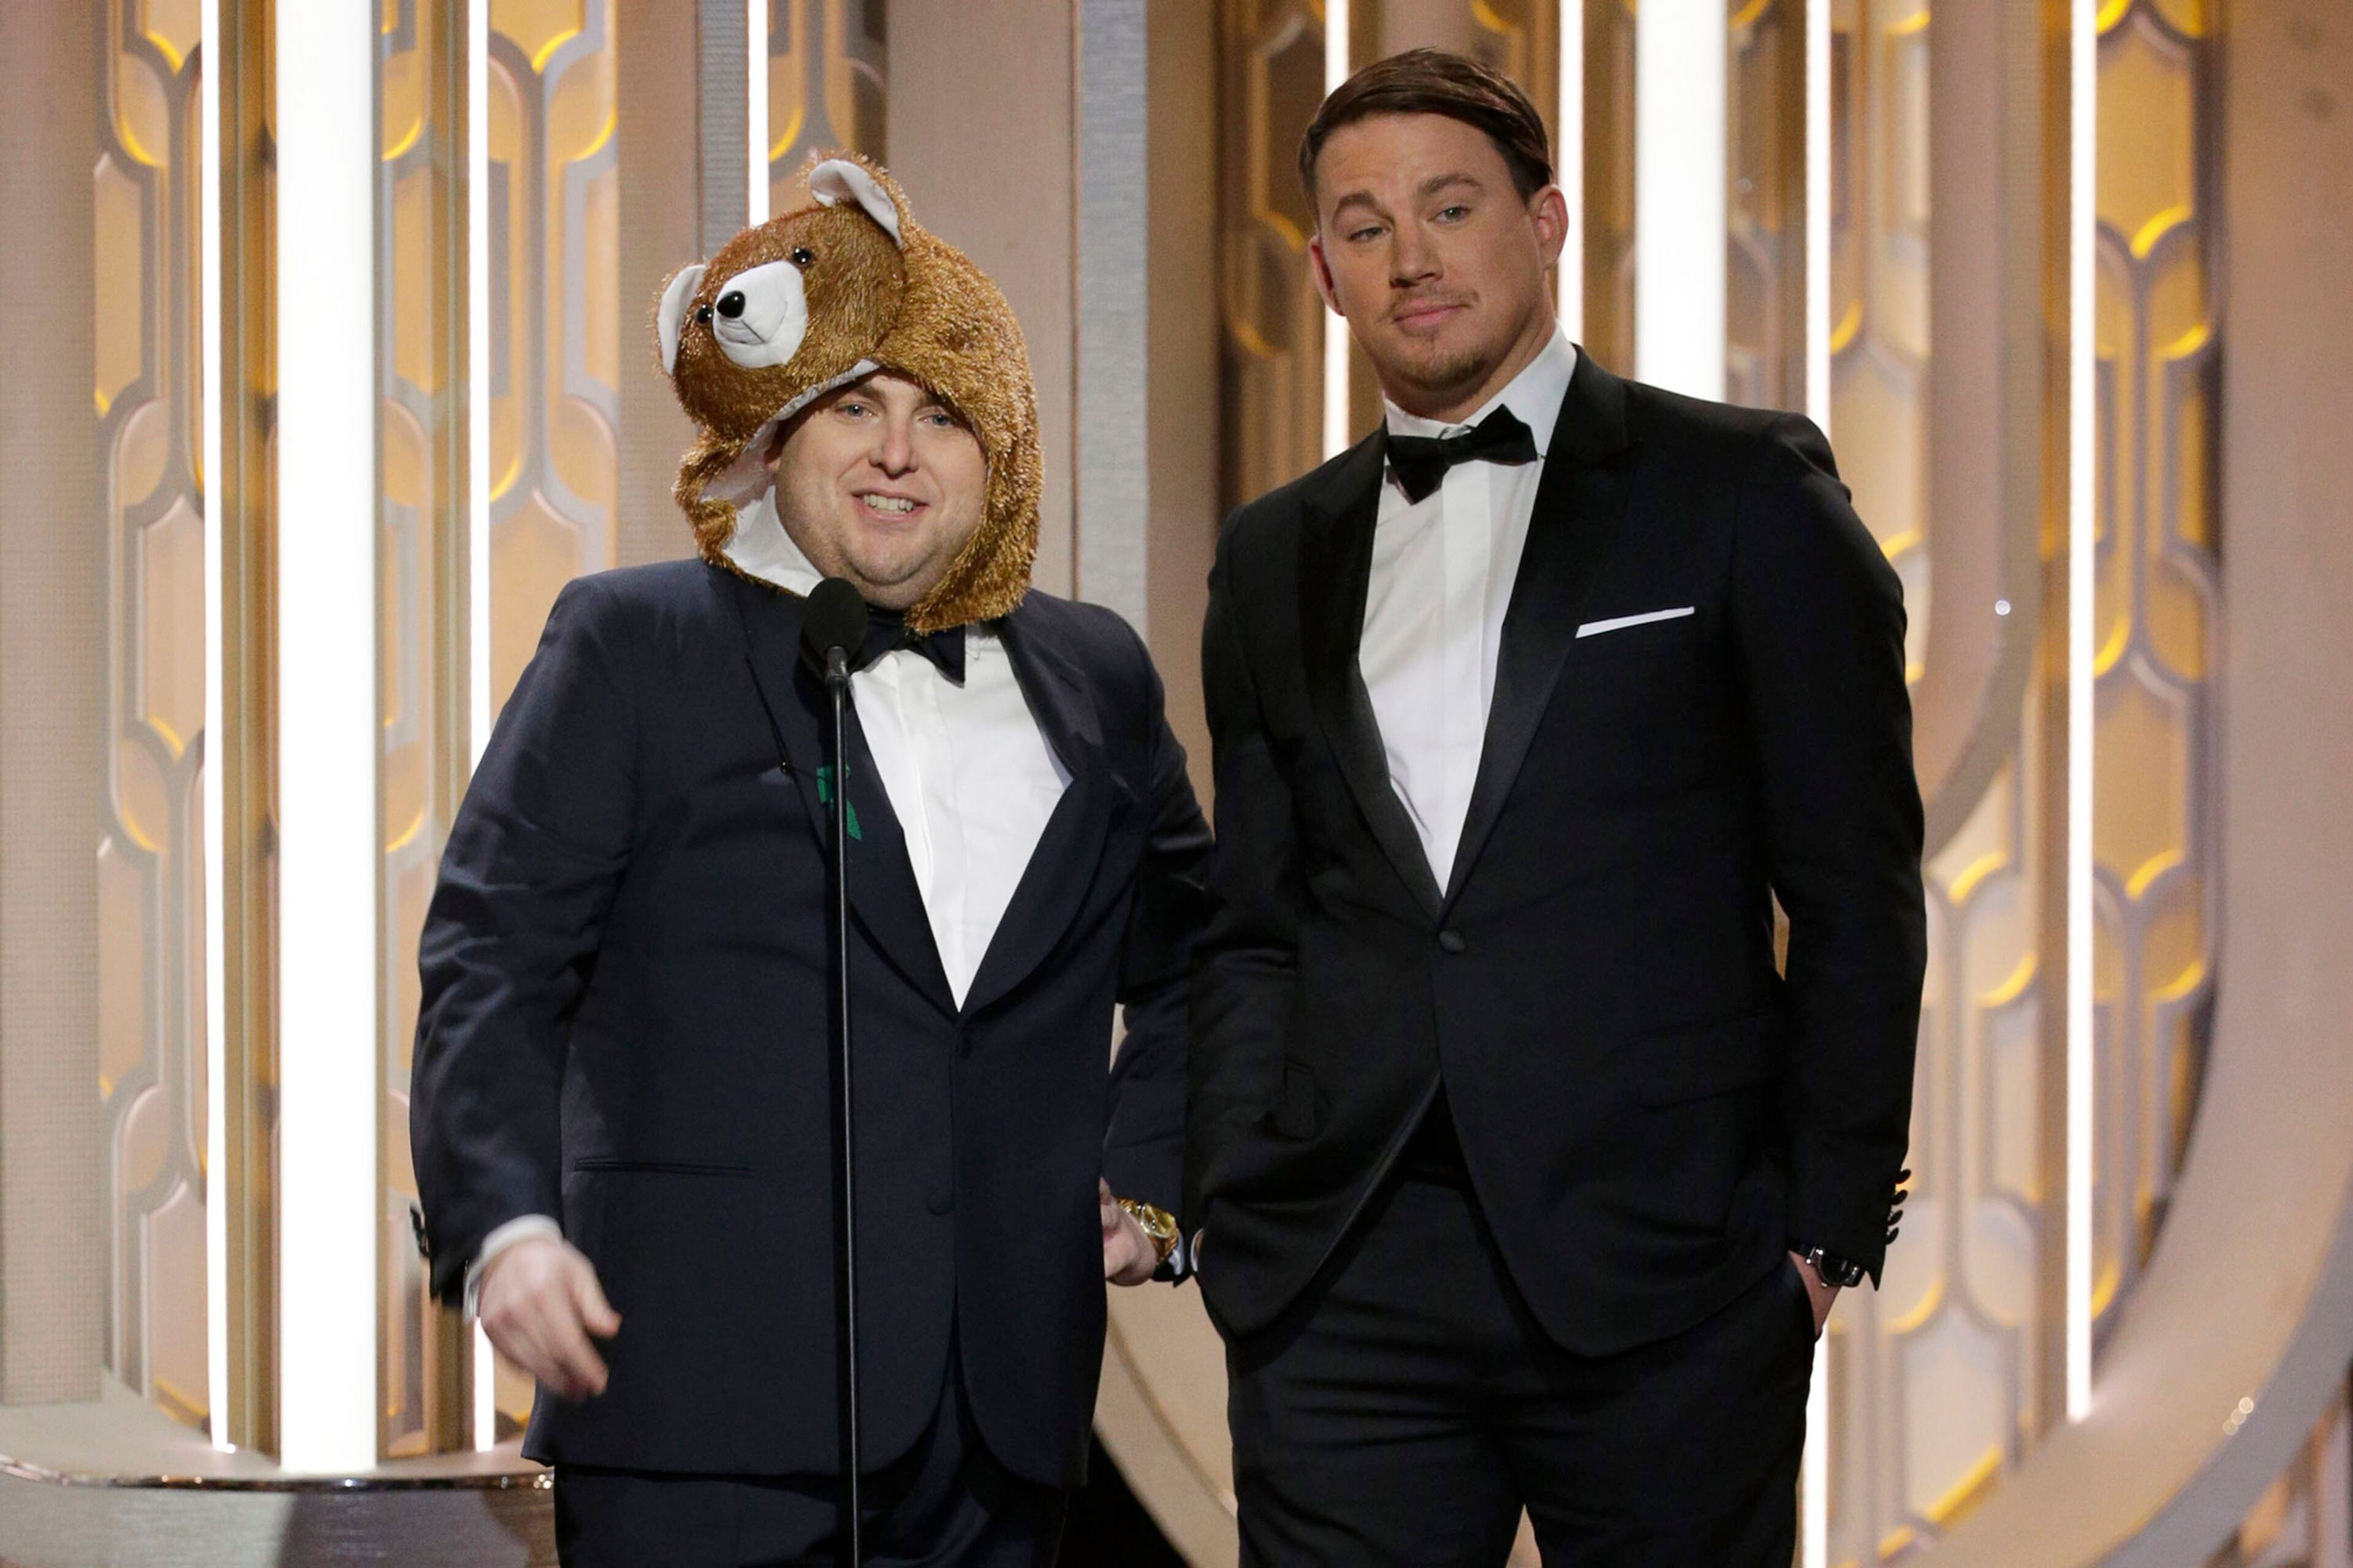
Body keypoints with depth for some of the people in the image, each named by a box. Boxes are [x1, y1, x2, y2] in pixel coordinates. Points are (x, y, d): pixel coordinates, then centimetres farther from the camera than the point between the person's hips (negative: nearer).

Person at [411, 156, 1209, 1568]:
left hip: (1004, 1401, 4)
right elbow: (496, 957, -2)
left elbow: (1190, 960, 30)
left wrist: (1148, 1181, 15)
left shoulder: (1093, 676, 17)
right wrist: (505, 1225, -16)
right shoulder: (634, 646, 5)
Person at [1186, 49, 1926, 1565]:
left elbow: (1857, 893, 1)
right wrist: (1234, 1227, 6)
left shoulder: (1745, 490, 3)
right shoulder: (1276, 558, 15)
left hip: (1664, 1276, -3)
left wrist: (1829, 1225, -4)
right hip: (1345, 1292, 3)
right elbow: (1252, 928, 17)